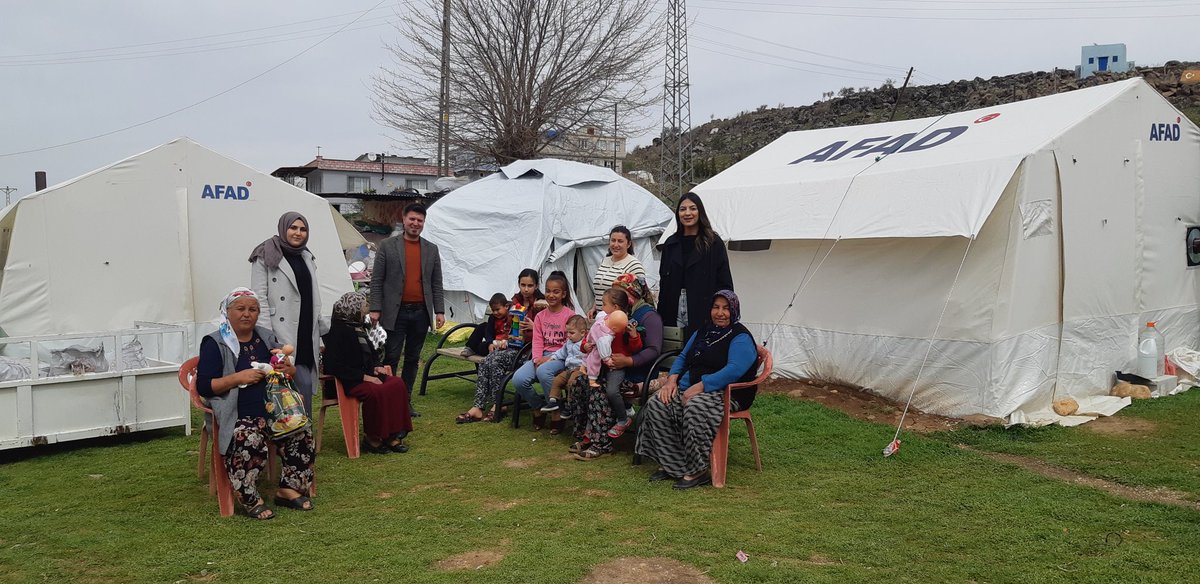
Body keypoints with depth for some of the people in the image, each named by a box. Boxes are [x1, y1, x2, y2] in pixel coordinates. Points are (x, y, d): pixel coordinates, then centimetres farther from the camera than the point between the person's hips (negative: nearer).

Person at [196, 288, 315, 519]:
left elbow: (288, 372, 25)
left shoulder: (266, 338, 16)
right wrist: (239, 377, -17)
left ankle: (289, 489, -8)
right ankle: (249, 499, -18)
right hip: (237, 415, -5)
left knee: (302, 433, -20)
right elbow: (203, 386, -6)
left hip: (272, 409, 5)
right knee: (250, 440, -35)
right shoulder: (214, 343, 1)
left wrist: (289, 370, -1)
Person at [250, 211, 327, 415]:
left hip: (306, 334, 7)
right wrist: (267, 337, -16)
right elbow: (259, 298, -8)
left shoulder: (306, 257, 18)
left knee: (306, 382, 6)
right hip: (283, 335, -7)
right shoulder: (265, 256, -2)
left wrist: (324, 328, 20)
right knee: (303, 383, -11)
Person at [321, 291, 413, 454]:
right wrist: (364, 377, -20)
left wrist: (376, 367, 6)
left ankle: (391, 436, -16)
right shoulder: (338, 331, -11)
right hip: (350, 382, -8)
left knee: (397, 384, -16)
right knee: (376, 392, -33)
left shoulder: (360, 327, 16)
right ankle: (372, 439, -16)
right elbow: (333, 366, -18)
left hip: (368, 375, 8)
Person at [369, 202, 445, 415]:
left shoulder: (431, 249, 10)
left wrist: (439, 311, 4)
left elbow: (436, 284, 11)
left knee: (413, 359, 10)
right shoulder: (387, 246, 1)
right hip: (395, 312, -3)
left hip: (421, 312, 3)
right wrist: (375, 309, -8)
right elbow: (376, 280, -1)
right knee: (391, 358, -2)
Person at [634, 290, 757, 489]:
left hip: (726, 394, -7)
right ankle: (670, 465, -13)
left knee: (694, 407, -38)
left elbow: (734, 370, -20)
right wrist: (672, 379, 1)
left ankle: (696, 470, -26)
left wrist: (700, 386, -25)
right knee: (656, 404, -17)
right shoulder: (703, 332, 20)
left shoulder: (741, 338, -4)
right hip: (691, 388, 7)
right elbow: (683, 358, 23)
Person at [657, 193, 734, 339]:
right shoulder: (670, 244, 14)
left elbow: (725, 283, -1)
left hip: (703, 316, -3)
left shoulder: (714, 243, 2)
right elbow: (663, 283, 15)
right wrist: (660, 315, 8)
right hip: (674, 317, 3)